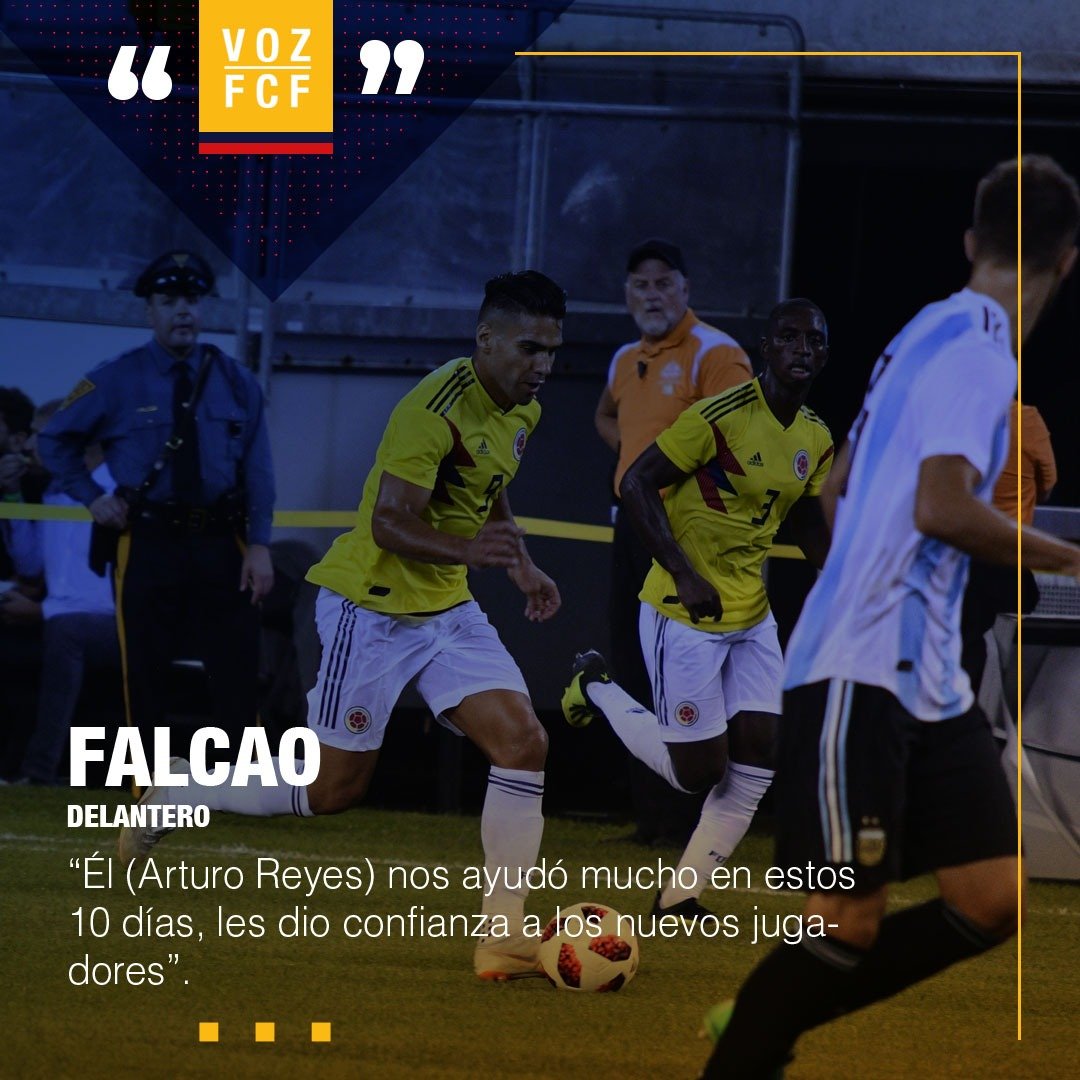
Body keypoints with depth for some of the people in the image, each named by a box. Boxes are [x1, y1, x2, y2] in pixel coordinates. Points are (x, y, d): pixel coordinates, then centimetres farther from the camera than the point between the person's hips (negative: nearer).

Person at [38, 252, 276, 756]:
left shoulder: (235, 381, 6)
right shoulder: (117, 381, 0)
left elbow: (257, 468, 4)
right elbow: (55, 440, 11)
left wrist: (259, 545, -5)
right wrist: (92, 497, 1)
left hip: (221, 544, 1)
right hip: (148, 543, -1)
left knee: (238, 673, 0)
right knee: (145, 678, 4)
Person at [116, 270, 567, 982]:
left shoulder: (521, 411, 5)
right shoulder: (435, 410, -24)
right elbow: (389, 525, -28)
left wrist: (522, 565, 10)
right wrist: (466, 551, -44)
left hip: (447, 606, 8)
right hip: (372, 607, -8)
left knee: (524, 743, -9)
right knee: (334, 787, -2)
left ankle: (505, 936, -6)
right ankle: (174, 796, 20)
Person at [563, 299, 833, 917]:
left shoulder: (817, 440, 4)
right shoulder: (720, 417, -19)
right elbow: (637, 484, -17)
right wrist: (684, 574, -24)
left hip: (752, 617, 7)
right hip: (685, 614, -7)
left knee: (759, 761, -1)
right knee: (698, 772, -3)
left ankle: (680, 900, 10)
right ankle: (599, 690, 22)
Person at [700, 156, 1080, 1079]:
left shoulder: (933, 333, 16)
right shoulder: (979, 349, -12)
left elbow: (839, 490, 25)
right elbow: (942, 507, -22)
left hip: (929, 681, 9)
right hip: (861, 672, -9)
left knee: (994, 898, 3)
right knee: (849, 917, -8)